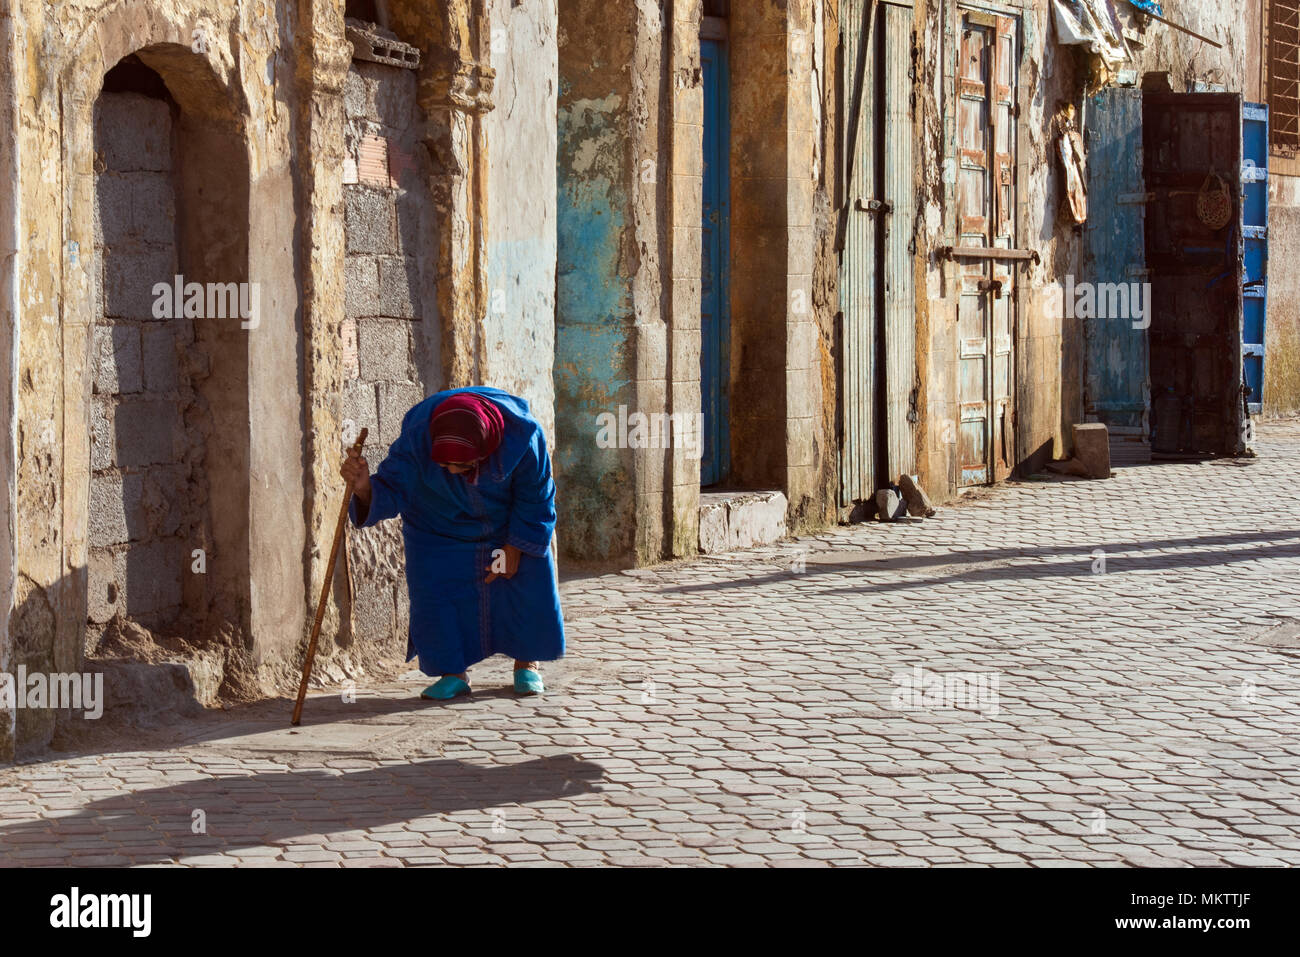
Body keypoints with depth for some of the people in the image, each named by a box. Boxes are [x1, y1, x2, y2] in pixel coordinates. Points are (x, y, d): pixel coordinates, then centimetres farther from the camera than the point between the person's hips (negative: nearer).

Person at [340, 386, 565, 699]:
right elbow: (392, 491, -31)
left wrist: (515, 547, -12)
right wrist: (365, 490, -53)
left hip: (510, 521, 0)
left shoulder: (523, 436, -37)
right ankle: (454, 672, 7)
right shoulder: (416, 438, -37)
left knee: (527, 587, 1)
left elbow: (534, 500, -19)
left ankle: (526, 663, 23)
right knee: (436, 591, -10)